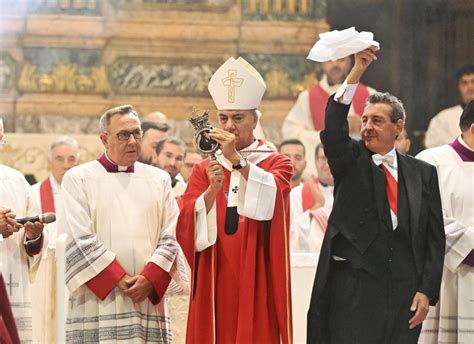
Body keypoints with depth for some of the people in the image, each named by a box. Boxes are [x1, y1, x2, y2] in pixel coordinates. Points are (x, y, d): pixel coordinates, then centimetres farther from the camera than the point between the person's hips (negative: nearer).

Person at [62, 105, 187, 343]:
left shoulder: (159, 180, 14)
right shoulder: (78, 179, 5)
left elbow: (171, 237, 6)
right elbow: (80, 240, -4)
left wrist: (150, 278, -9)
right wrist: (118, 279, -11)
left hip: (149, 300, 2)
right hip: (98, 301, -2)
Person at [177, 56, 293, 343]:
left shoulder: (276, 164, 6)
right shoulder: (204, 169, 11)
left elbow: (271, 196, -17)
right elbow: (187, 227, -3)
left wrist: (237, 159, -24)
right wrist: (213, 190, -19)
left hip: (257, 283, -2)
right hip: (215, 284, 2)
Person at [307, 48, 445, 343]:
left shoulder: (422, 173, 11)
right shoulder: (350, 162, 8)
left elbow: (435, 238, 9)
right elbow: (333, 127, -13)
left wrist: (427, 291, -1)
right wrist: (358, 71, -21)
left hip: (405, 290, 2)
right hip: (353, 286, -2)